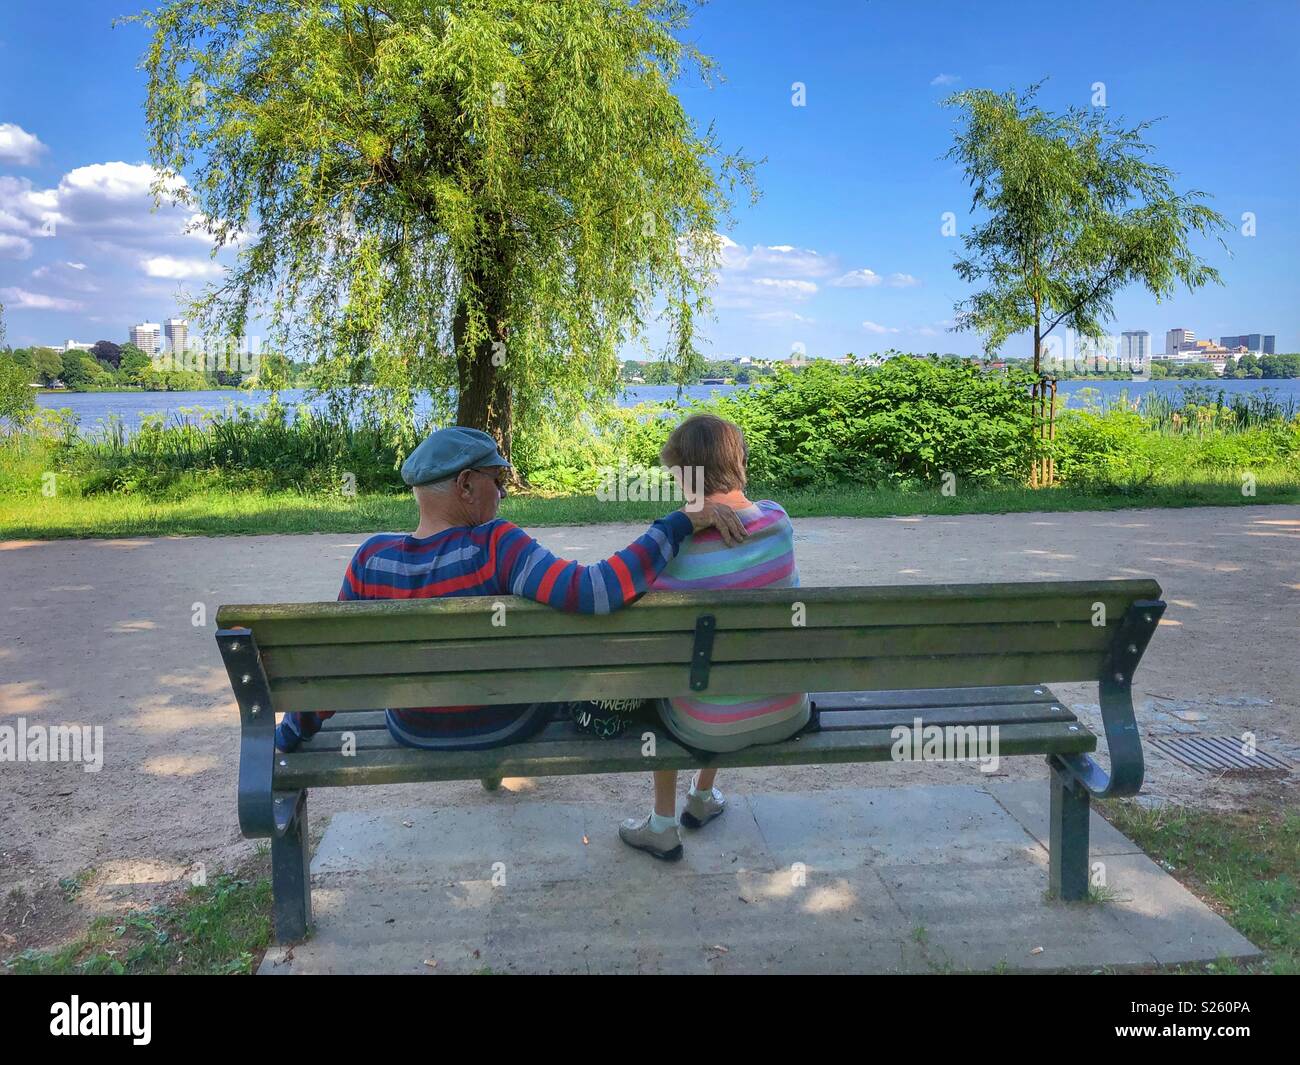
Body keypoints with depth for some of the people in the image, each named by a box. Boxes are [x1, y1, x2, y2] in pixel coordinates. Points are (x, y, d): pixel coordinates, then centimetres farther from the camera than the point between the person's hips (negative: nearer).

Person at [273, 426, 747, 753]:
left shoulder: (372, 557, -19)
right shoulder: (494, 546, -31)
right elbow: (593, 593, -43)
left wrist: (289, 735, 3)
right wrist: (681, 522, -36)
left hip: (412, 732, 3)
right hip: (508, 725, -3)